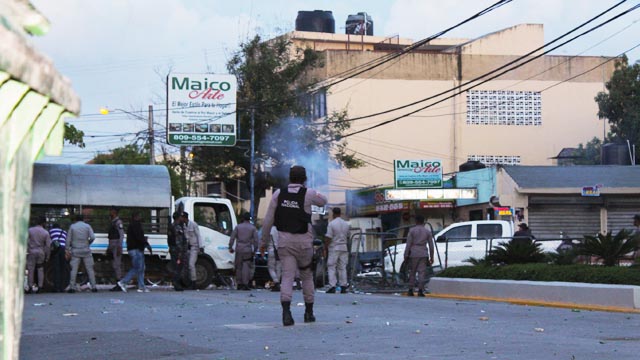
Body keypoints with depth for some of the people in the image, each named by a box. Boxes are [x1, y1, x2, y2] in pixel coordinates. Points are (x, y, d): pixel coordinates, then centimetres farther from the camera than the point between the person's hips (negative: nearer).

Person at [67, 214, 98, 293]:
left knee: (74, 269, 0)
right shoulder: (87, 226, 3)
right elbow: (92, 237, -9)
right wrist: (88, 243, 8)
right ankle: (93, 287, 1)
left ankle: (72, 287, -5)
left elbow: (68, 240, 1)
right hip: (86, 250, 0)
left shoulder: (72, 226, 4)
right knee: (90, 269, 4)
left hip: (75, 251, 0)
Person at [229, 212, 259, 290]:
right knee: (246, 267, -2)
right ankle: (245, 284, -10)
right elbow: (256, 240, -1)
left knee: (239, 267, 9)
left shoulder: (238, 227, 5)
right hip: (248, 250, -1)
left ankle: (239, 284, 11)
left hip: (239, 250, 1)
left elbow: (232, 238, 1)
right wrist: (254, 250, 7)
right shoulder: (253, 228, 2)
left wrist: (230, 247, 6)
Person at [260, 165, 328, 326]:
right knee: (307, 276, 16)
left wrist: (264, 242, 10)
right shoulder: (309, 194, -6)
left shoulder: (279, 194, 0)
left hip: (284, 241, 1)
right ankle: (309, 312, 24)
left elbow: (268, 220, 1)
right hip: (303, 241, -1)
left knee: (287, 276, -3)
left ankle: (286, 311, -23)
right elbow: (323, 201, 17)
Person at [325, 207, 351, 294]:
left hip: (334, 248, -5)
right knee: (342, 268, 8)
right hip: (344, 248, 5)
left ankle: (332, 286, -10)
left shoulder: (331, 224, -10)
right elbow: (348, 236, 14)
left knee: (331, 267, -2)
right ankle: (343, 287, 5)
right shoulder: (346, 224, 8)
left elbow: (328, 237, -12)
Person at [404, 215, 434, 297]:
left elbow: (408, 244, -5)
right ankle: (420, 290, -8)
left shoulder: (412, 231, -2)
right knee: (422, 273, -1)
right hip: (423, 254, 1)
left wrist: (406, 256, -1)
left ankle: (410, 290, 7)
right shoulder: (428, 231, 5)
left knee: (412, 272, 7)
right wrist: (431, 257, 10)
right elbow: (431, 246, 5)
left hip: (413, 254, -1)